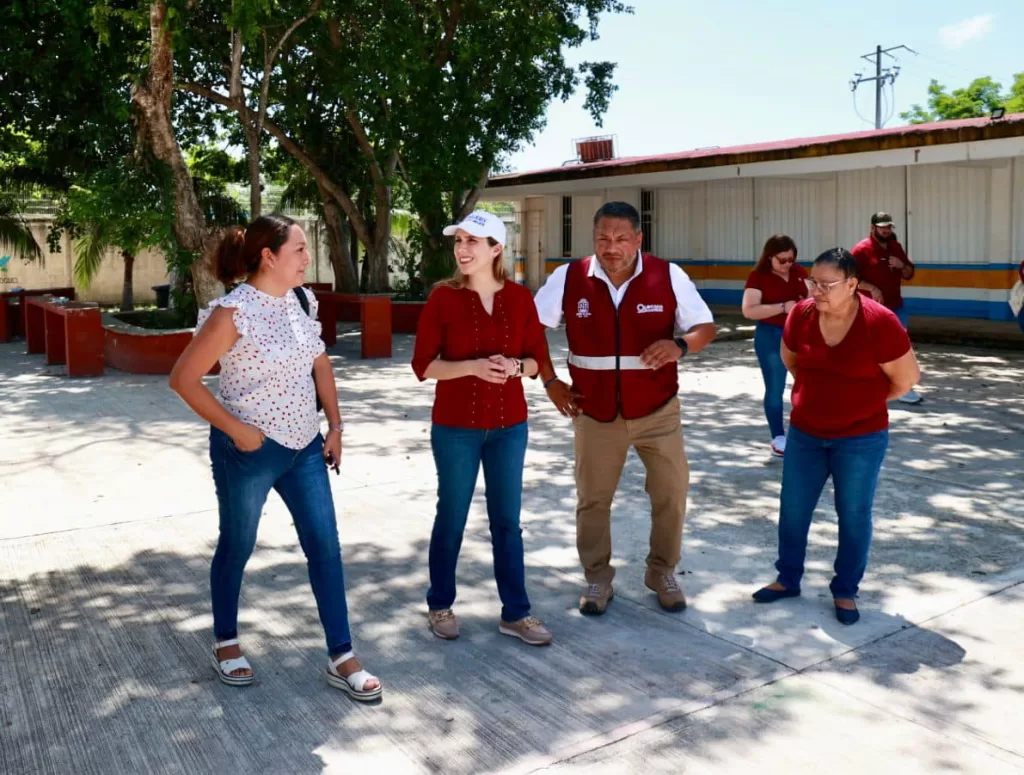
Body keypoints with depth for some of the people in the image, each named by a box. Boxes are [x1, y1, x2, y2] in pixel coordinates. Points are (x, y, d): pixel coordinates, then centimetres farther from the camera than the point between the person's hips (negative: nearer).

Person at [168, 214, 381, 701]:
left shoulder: (300, 300, 2)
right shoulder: (233, 312, -17)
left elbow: (320, 364, 14)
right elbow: (183, 379, -15)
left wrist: (335, 426, 8)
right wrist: (234, 428, -17)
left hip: (304, 447, 6)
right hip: (249, 451, -6)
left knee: (325, 547, 5)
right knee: (236, 548, 13)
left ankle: (341, 658, 15)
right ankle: (226, 642, 37)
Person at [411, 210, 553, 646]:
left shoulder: (519, 298, 0)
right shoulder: (442, 297, -8)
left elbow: (537, 359, 4)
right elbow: (423, 365, -9)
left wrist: (514, 366, -17)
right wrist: (473, 367, -23)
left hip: (509, 426, 3)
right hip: (456, 427, -2)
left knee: (507, 521, 9)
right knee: (451, 518, 10)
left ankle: (515, 613, 21)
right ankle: (440, 606, 28)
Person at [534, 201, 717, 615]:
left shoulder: (669, 276, -9)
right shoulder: (568, 278, -8)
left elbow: (705, 327, -3)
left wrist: (680, 345, -25)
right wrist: (551, 383, -1)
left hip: (657, 411, 0)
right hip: (596, 414, 0)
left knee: (672, 493, 6)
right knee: (592, 499, 11)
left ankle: (662, 572, 29)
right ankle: (597, 579, 30)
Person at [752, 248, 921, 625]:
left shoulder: (879, 322, -20)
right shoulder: (800, 315, -9)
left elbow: (907, 377, -8)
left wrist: (865, 402, 5)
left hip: (861, 437, -3)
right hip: (805, 432, 4)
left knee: (853, 515, 8)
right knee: (792, 509, 11)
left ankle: (846, 591, 25)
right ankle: (788, 579, 30)